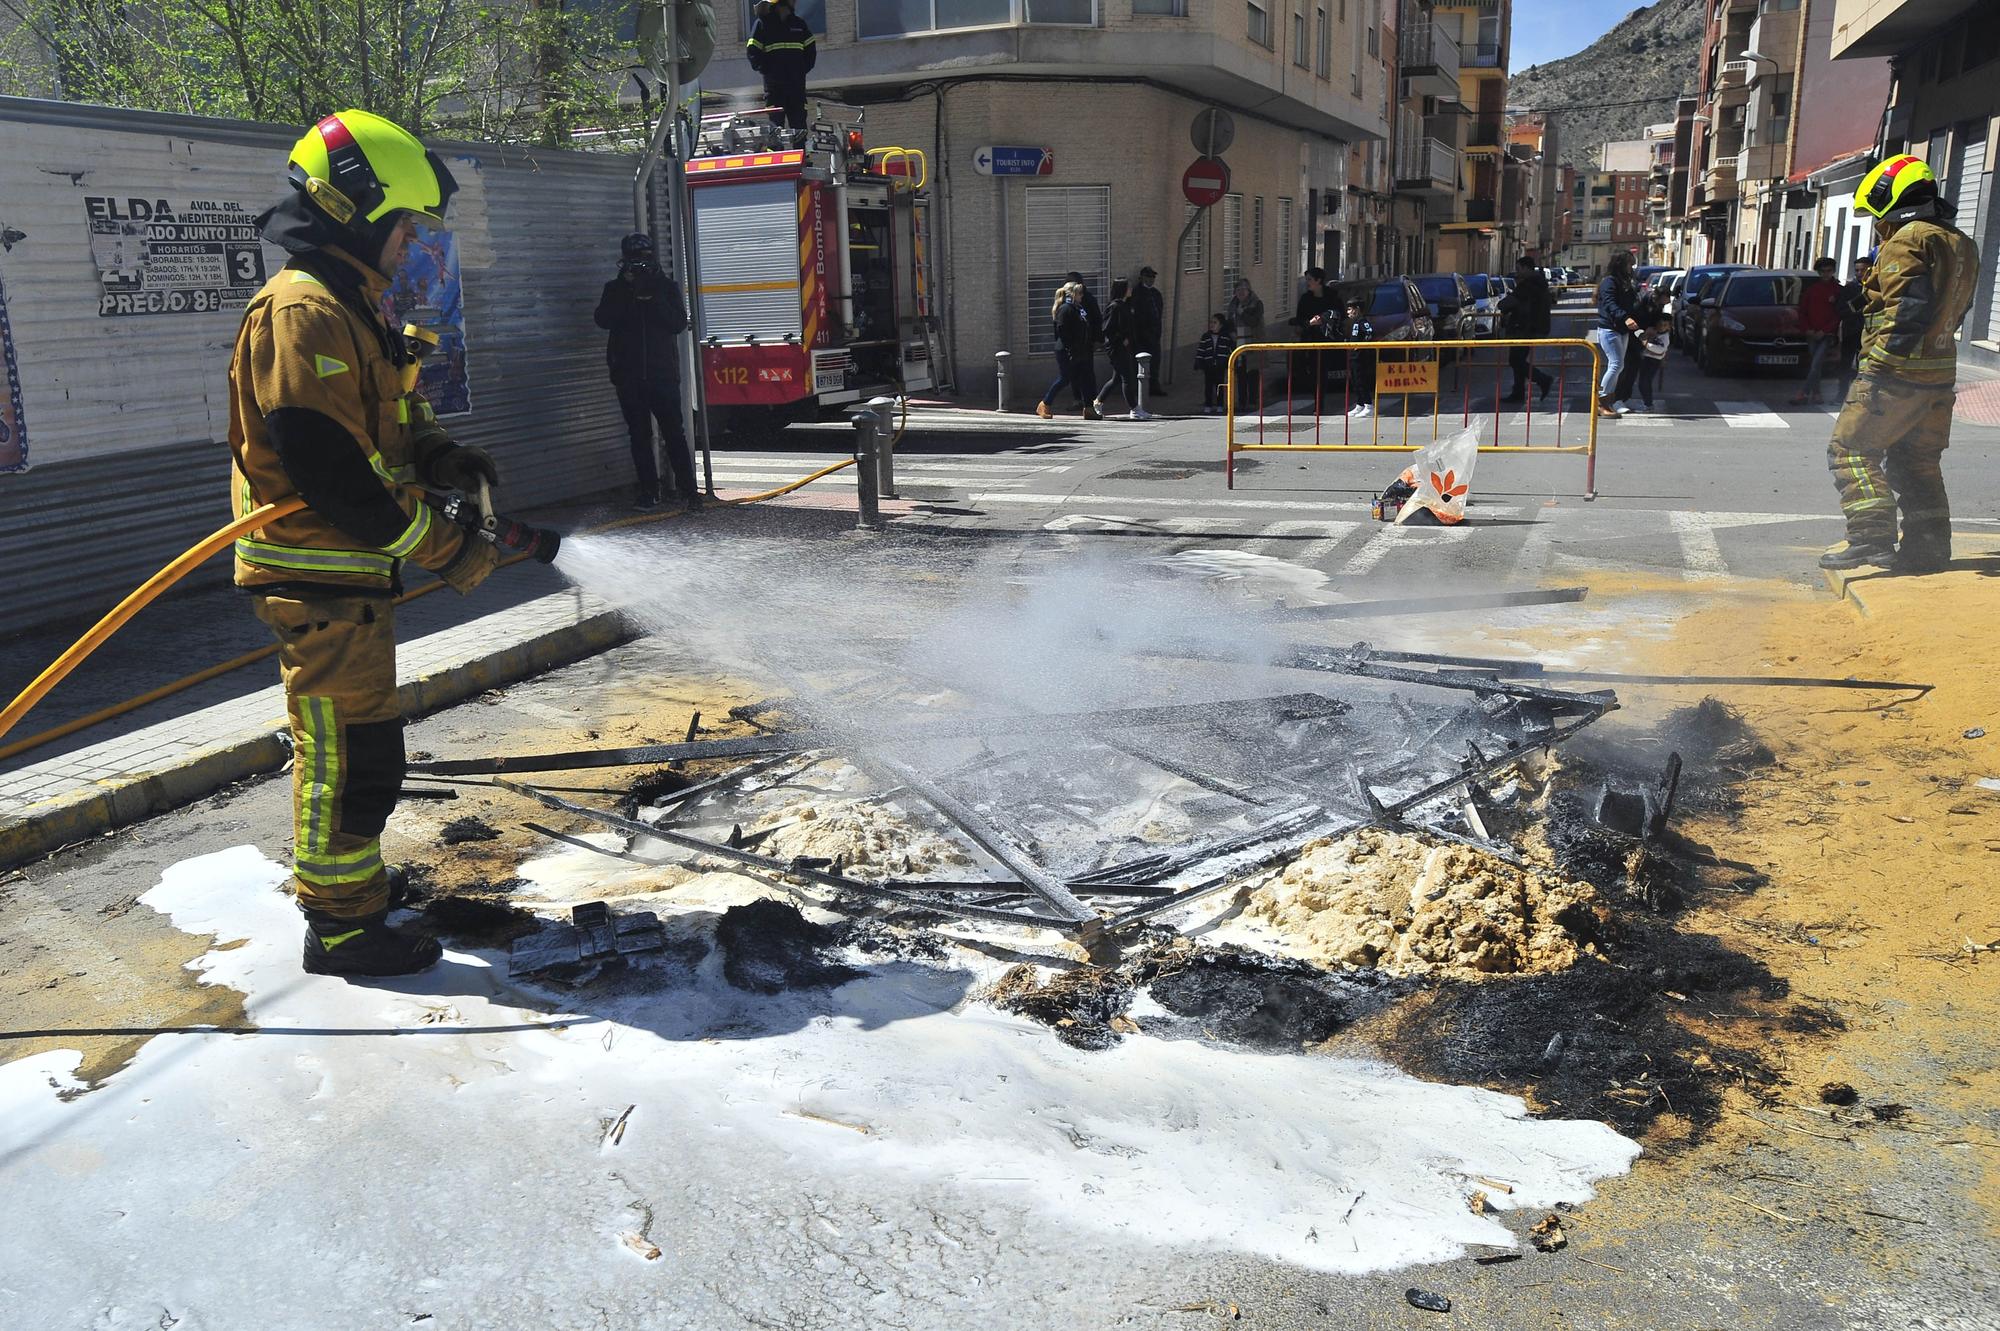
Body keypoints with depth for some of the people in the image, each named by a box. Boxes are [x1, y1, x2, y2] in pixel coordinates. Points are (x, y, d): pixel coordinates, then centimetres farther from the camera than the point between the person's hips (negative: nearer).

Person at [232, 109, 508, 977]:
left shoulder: (349, 305, 16)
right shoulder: (302, 311, -18)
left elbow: (383, 426, 21)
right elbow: (323, 466, -24)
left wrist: (439, 457, 0)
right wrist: (439, 549, -20)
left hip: (350, 571, 11)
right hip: (318, 575, -11)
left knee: (345, 740, 22)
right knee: (352, 751, -4)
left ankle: (345, 875, 38)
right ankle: (340, 923, 8)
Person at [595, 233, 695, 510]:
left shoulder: (666, 286, 7)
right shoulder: (615, 289, 10)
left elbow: (679, 323, -5)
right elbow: (603, 320, -7)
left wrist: (652, 298, -13)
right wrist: (627, 289, -13)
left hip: (663, 373, -2)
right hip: (629, 376, 2)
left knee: (674, 433, -6)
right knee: (640, 436, 4)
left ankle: (687, 488, -2)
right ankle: (649, 492, 8)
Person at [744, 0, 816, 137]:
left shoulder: (799, 23, 13)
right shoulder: (762, 23, 3)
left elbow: (811, 48, 17)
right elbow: (752, 50, 1)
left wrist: (804, 68, 5)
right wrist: (763, 68, -8)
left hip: (796, 80, 3)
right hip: (773, 81, -3)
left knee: (799, 120, 3)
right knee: (775, 118, -6)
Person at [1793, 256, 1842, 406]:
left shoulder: (1838, 290, 0)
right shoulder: (1811, 288, 9)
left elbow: (1838, 314, -1)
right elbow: (1802, 310, 12)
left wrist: (1824, 331, -9)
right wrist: (1807, 329, 0)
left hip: (1828, 334, -4)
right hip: (1812, 333, 4)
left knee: (1816, 364, -15)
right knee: (1813, 364, 6)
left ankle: (1804, 393, -20)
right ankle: (1816, 393, 14)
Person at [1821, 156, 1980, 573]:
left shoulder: (1908, 239, -12)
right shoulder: (1963, 244, 17)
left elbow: (1906, 308, -21)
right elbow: (1957, 307, 20)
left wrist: (1880, 361, -22)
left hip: (1898, 371, -9)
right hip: (1941, 372, 9)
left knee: (1852, 448, -5)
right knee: (1918, 460, 16)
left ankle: (1871, 535, -15)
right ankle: (1927, 545, 17)